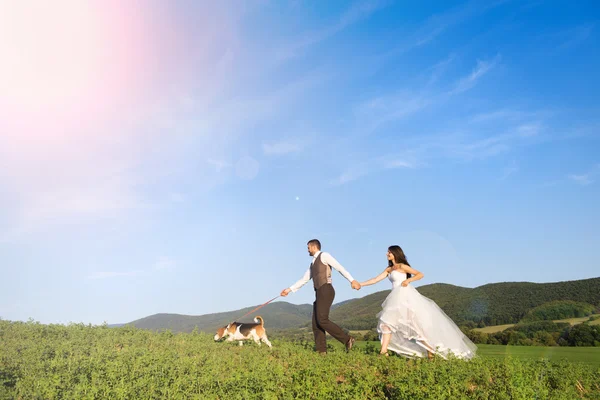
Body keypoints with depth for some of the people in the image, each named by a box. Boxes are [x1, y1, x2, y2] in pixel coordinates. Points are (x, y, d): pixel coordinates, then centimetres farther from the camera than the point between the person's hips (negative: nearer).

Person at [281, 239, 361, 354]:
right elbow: (304, 280, 29)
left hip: (326, 291, -9)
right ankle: (322, 352, -1)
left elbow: (339, 267, -8)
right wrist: (289, 289, 25)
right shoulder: (313, 264, 29)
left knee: (322, 320, -18)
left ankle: (347, 339, -11)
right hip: (320, 294, 9)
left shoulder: (324, 255, 2)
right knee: (316, 323, 1)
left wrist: (352, 280, -18)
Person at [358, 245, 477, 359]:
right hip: (397, 298, 7)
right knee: (387, 321, 0)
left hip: (405, 296, -7)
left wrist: (408, 280, -17)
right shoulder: (389, 269, 17)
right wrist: (360, 284, 6)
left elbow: (420, 274, -2)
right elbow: (375, 279, 12)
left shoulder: (402, 266, -2)